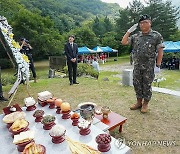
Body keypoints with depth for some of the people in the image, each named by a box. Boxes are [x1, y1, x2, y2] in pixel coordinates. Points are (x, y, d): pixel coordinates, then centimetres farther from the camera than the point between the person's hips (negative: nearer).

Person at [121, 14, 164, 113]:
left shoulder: (156, 36, -1)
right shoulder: (135, 36, 9)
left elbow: (160, 51, -4)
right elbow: (123, 42, 4)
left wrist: (158, 65, -9)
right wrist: (129, 31, -2)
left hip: (149, 67, -4)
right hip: (137, 66, 4)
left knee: (147, 85, 6)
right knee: (137, 84, 10)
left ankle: (145, 104, 23)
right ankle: (139, 102, 27)